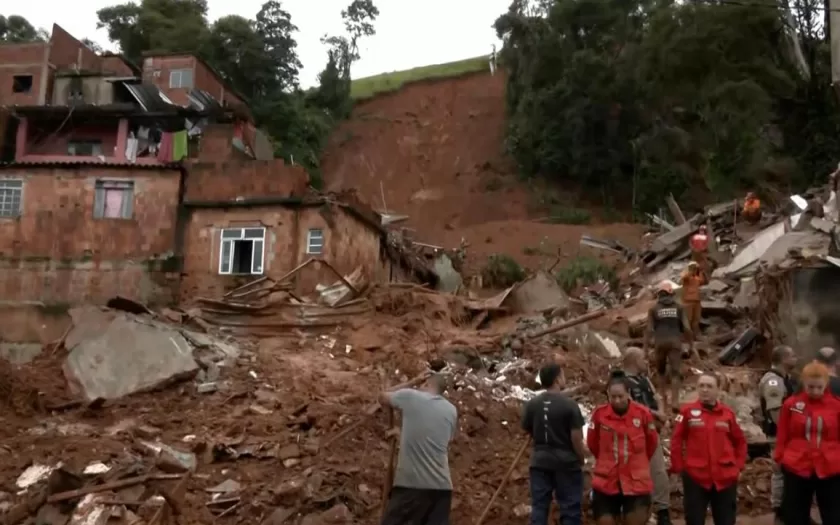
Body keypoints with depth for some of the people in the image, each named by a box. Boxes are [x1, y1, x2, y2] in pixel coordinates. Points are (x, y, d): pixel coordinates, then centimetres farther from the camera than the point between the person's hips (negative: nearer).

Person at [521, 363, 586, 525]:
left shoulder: (531, 405, -2)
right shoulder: (569, 404, -14)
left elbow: (528, 432, 8)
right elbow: (576, 438, -13)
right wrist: (582, 459, 4)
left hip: (540, 462, 4)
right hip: (566, 462, -4)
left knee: (539, 507, 10)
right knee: (570, 508, 6)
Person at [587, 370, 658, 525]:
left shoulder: (643, 413, -9)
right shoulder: (599, 414, -8)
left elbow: (652, 442, 8)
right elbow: (592, 443, 9)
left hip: (636, 481, -1)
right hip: (606, 481, 1)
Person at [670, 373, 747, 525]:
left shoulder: (727, 413, 3)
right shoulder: (687, 411, -4)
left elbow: (740, 441, 14)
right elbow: (676, 441, -1)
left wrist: (738, 465, 7)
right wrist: (678, 467, -2)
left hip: (725, 477, 2)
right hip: (695, 476, -2)